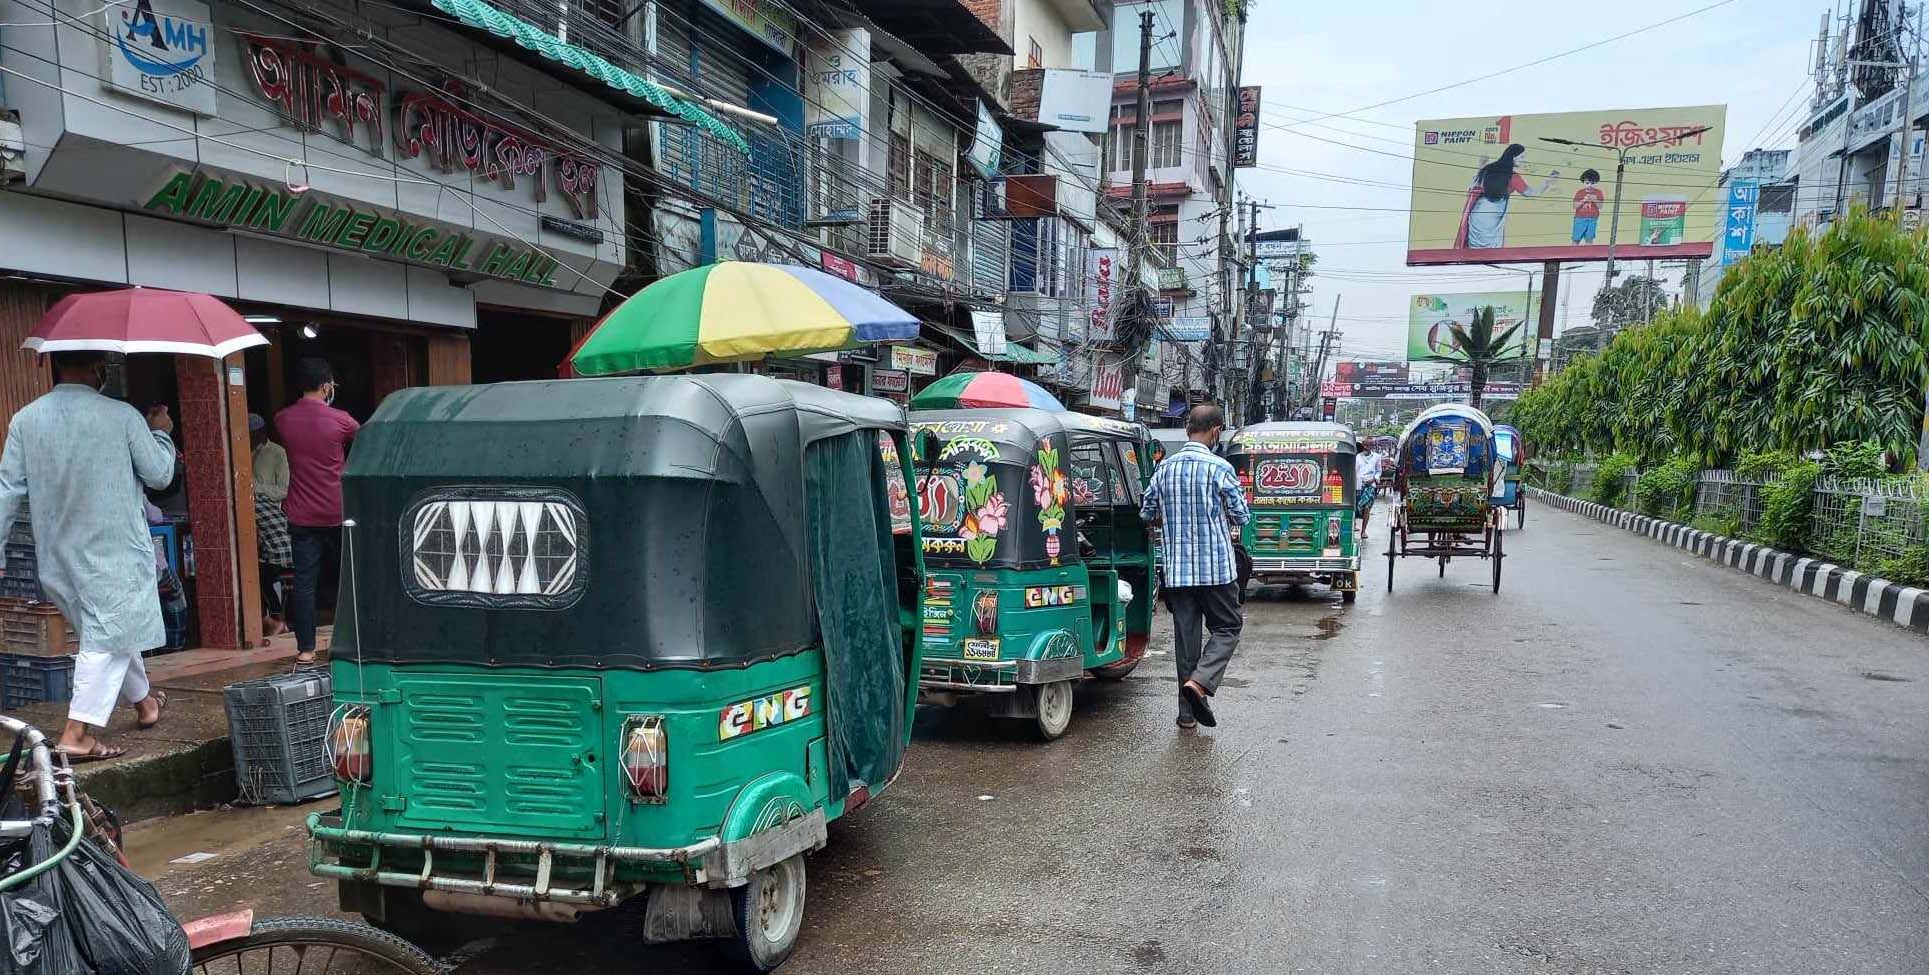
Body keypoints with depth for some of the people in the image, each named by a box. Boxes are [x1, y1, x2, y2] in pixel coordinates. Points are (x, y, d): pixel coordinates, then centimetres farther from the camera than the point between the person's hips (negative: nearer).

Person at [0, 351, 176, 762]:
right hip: (116, 550, -6)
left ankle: (143, 700, 40)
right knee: (109, 639, -1)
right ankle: (78, 734, -7)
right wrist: (160, 433, 12)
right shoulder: (123, 416, -13)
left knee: (110, 631, 21)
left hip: (57, 554, 6)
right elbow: (159, 474, -4)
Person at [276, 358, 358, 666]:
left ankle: (305, 649, 5)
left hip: (301, 516, 2)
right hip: (337, 514, -2)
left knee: (304, 583, 4)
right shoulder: (340, 420, -10)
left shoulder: (283, 420, -1)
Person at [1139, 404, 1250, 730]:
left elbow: (1147, 514, 11)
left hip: (1177, 569, 4)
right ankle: (1199, 682, -12)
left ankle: (1188, 711, 12)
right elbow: (1242, 516, -5)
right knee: (1227, 628, 10)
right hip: (1216, 567, -4)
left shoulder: (1165, 467, 4)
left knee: (1185, 635, 10)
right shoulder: (1219, 468, -10)